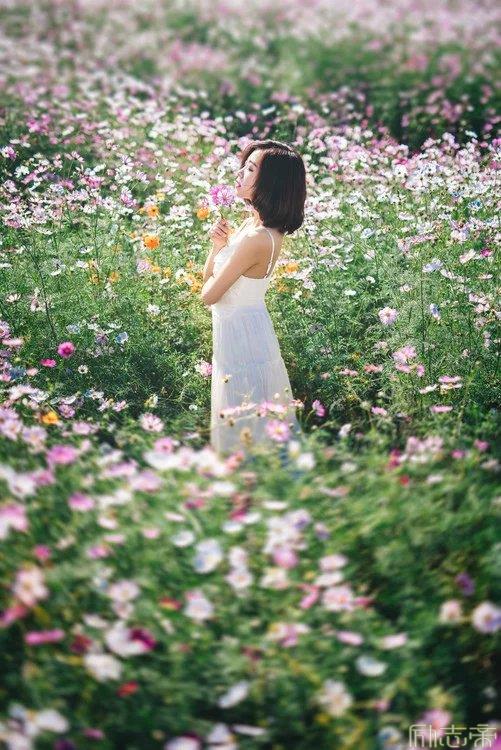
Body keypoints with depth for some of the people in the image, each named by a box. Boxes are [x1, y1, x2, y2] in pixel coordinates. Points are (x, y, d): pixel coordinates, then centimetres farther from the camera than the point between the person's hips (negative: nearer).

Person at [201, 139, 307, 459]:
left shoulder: (256, 239, -27)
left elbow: (208, 295, -18)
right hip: (238, 329, 9)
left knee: (244, 427, 7)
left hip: (241, 333, -9)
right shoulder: (253, 222, 2)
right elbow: (208, 278, 8)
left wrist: (221, 249, 1)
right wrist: (219, 246, -11)